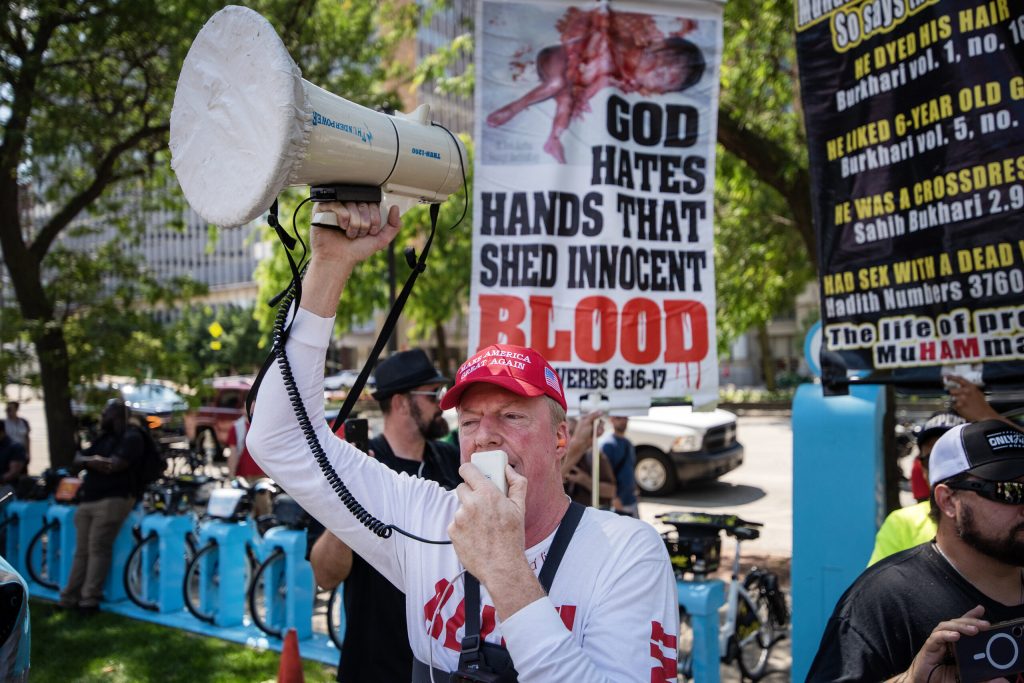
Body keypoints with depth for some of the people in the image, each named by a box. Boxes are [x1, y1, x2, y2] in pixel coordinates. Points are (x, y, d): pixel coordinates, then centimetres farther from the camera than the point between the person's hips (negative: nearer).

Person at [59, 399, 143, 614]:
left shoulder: (131, 437, -5)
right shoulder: (104, 437, 22)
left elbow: (114, 466, -17)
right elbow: (77, 459, 14)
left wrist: (89, 461, -1)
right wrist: (92, 460, -9)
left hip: (112, 500, -8)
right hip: (88, 500, 8)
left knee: (97, 549, -11)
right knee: (82, 551, 8)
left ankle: (89, 600, -10)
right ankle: (70, 597, 11)